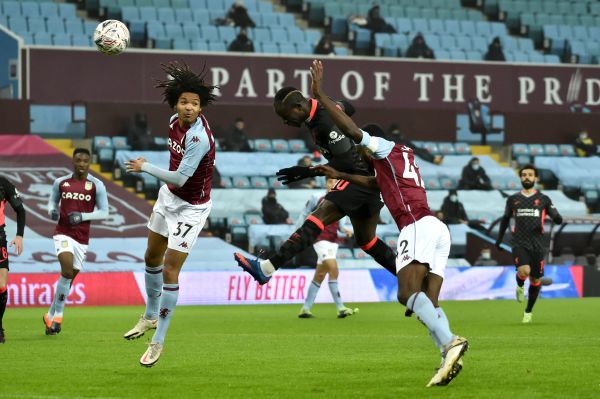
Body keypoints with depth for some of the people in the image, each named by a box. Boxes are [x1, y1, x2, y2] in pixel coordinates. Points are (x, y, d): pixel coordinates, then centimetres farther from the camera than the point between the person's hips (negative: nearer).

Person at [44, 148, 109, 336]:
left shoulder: (96, 185, -1)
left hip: (82, 237, 2)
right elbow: (53, 201, 18)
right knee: (67, 271, -22)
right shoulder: (61, 182, 4)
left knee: (69, 278, 7)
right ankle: (58, 316, -11)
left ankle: (51, 316, 24)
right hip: (63, 233, -2)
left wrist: (82, 216, -14)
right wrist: (52, 211, -5)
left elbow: (104, 212, 0)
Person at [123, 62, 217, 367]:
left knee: (170, 271, -10)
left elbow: (180, 178, -33)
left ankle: (158, 342, 1)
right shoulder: (175, 121, -7)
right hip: (168, 196, 9)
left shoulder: (199, 137, -32)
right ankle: (151, 316, 44)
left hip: (190, 208, -9)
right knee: (152, 257, 22)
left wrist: (145, 167, -24)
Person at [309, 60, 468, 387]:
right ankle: (448, 358, -20)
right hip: (437, 229, 9)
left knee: (408, 293, -22)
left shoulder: (388, 149, 10)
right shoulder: (397, 162, 34)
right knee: (428, 303, 2)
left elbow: (353, 131, -5)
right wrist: (339, 175, 62)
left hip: (418, 225, -9)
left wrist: (319, 95, -1)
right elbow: (376, 183, 54)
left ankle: (449, 343, -43)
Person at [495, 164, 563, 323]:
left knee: (536, 279, 4)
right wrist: (499, 239, 20)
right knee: (524, 271, -26)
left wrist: (557, 218, -21)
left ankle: (528, 312, 23)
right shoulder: (512, 199, 10)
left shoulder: (543, 199, 6)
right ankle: (520, 286, 10)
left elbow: (558, 219, 4)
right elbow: (505, 219, 23)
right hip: (519, 243, -1)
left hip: (537, 244, 1)